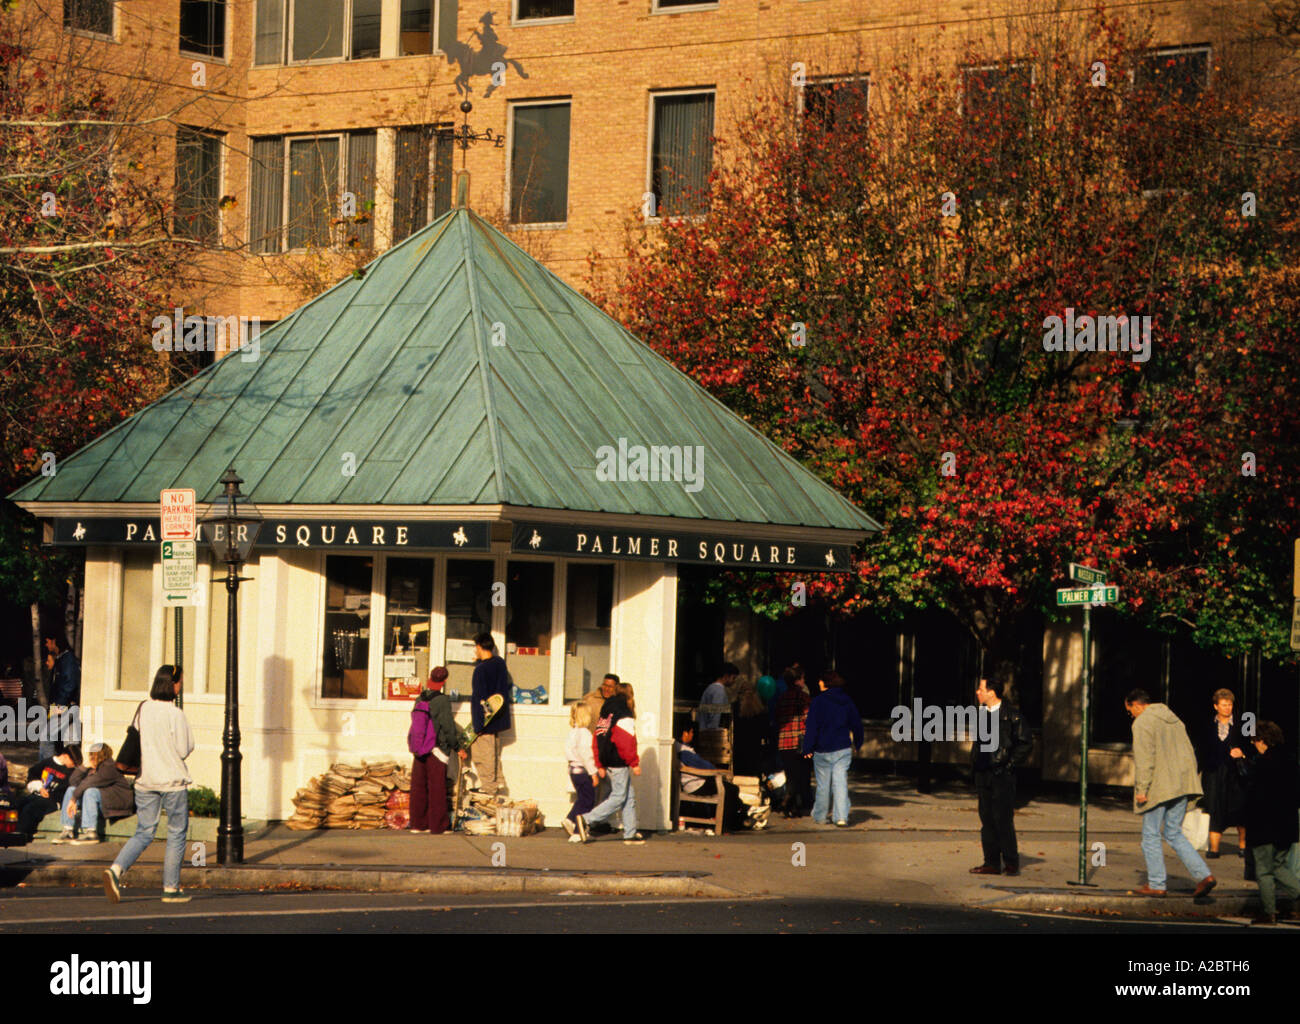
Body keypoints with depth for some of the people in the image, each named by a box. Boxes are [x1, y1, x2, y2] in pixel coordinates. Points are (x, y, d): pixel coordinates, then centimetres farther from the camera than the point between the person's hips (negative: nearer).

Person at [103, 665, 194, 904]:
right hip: (173, 779, -5)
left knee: (144, 832, 11)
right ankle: (171, 888, 11)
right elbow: (184, 749, -11)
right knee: (176, 833, 8)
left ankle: (116, 869, -10)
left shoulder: (143, 709, 2)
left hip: (145, 780, 5)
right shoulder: (175, 714, -15)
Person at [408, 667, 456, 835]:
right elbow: (448, 726, -12)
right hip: (436, 750, -6)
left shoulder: (419, 700, 5)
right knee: (437, 789, 0)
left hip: (419, 751, 6)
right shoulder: (442, 701, -12)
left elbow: (415, 724, 9)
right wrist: (453, 746, 1)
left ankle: (418, 824, 13)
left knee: (418, 787, 10)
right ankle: (437, 826, 1)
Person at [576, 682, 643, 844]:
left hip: (607, 762, 9)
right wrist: (634, 763, -10)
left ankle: (630, 833, 13)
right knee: (618, 798, -5)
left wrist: (600, 765, 19)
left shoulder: (604, 714, 14)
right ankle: (586, 820, -12)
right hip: (619, 764, -9)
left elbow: (596, 742, 15)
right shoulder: (625, 717, -12)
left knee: (629, 796, 13)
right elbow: (627, 743, -17)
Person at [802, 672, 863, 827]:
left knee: (823, 785, 7)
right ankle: (842, 817, -10)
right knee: (841, 783, 0)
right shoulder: (847, 701, 6)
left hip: (823, 750, -3)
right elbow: (857, 724, 15)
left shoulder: (818, 701, -8)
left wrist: (808, 748, -7)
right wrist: (858, 743, 28)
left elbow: (812, 727, -11)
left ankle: (820, 817, 17)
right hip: (843, 749, 3)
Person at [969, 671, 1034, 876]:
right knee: (987, 819, 6)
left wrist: (1010, 764, -8)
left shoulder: (1011, 714, -9)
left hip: (1002, 774, -7)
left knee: (1003, 819, -6)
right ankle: (992, 863, 10)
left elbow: (1026, 743, -6)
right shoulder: (982, 713, 12)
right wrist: (975, 763, 12)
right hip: (983, 773, 7)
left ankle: (1011, 863, 1)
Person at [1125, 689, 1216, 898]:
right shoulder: (1175, 720, 18)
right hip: (1182, 786, 8)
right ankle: (1204, 875, 0)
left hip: (1158, 787, -8)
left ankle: (1156, 885, 7)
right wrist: (1189, 783, 20)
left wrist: (1142, 789, -16)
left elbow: (1144, 758, -17)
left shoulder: (1142, 723, -8)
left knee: (1151, 835, 4)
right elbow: (1189, 754, 19)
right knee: (1174, 834, 13)